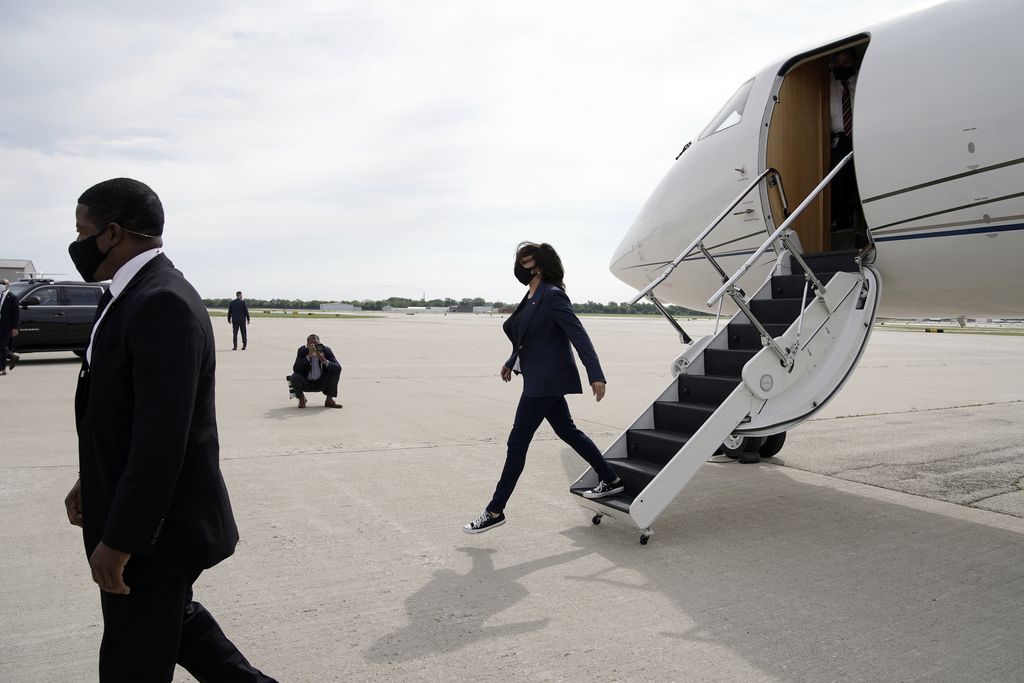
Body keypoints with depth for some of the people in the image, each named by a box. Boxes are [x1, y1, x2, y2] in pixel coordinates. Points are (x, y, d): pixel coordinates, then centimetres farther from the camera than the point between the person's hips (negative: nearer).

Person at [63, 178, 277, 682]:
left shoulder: (163, 304, -25)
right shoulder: (135, 295, 8)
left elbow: (162, 437, -28)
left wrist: (119, 540, -22)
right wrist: (93, 482, 17)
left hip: (155, 526, -9)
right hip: (147, 509, 9)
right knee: (174, 618, 26)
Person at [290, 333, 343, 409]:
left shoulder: (326, 350, -15)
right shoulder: (302, 351, -16)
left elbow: (338, 367, -24)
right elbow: (295, 369, -29)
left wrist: (324, 361, -40)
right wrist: (309, 356, -38)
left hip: (322, 383, 2)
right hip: (306, 383, -2)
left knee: (336, 369, -19)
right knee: (294, 378, -31)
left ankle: (329, 400, -5)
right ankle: (301, 398, 2)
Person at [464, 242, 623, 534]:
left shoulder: (552, 296, -17)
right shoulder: (531, 297, 10)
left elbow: (579, 336, -21)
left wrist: (596, 375, -26)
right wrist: (511, 362, 34)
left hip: (545, 381, -10)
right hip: (540, 378, 10)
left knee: (517, 443, -4)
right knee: (567, 431, 19)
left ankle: (495, 512, 5)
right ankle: (611, 480, 33)